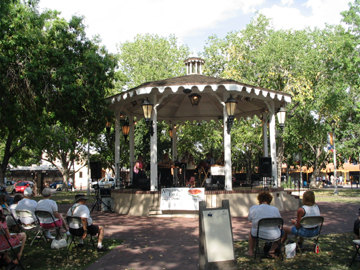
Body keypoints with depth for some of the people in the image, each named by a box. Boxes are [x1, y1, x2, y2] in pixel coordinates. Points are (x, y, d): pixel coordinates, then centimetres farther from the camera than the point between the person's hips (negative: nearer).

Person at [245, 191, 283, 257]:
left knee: (251, 231, 37)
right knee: (282, 232, 32)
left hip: (258, 234, 1)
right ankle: (272, 250, 26)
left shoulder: (253, 208, -6)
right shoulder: (275, 209, -6)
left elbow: (250, 219, 10)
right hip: (273, 236, -1)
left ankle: (250, 251, 38)